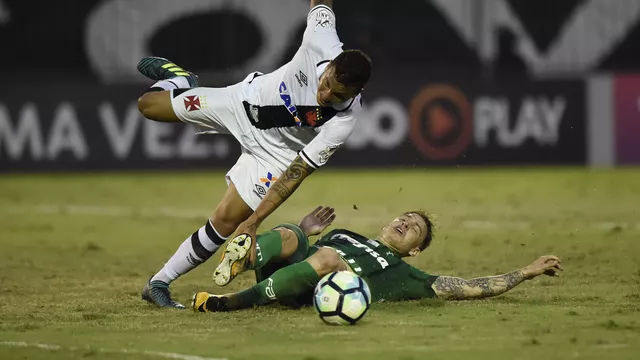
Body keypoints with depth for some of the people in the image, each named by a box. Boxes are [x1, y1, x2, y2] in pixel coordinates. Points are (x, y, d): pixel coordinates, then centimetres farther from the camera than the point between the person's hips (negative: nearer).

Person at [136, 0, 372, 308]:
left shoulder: (343, 120, -36)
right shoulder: (322, 41, -35)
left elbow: (297, 172, -29)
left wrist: (254, 221, -30)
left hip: (273, 152, -3)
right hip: (248, 97, 3)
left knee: (226, 221, -15)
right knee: (148, 105, 10)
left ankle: (159, 284, 3)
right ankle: (179, 80, 48)